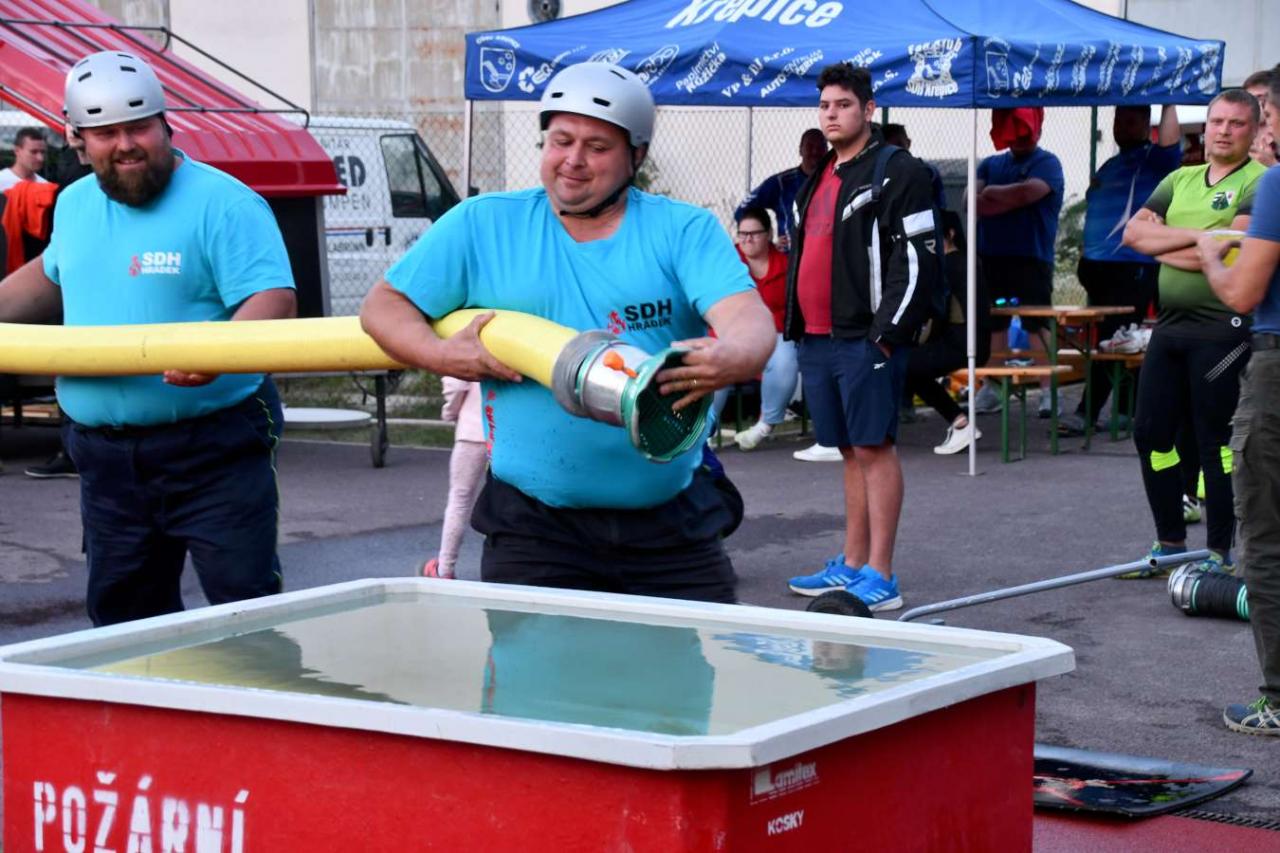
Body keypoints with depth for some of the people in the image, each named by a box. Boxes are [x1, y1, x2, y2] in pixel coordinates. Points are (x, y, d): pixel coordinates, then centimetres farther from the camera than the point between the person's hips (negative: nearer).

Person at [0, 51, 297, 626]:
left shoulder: (221, 203, -11)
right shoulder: (74, 206, 12)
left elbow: (274, 298, -20)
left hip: (212, 449, -7)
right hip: (105, 458, 7)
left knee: (246, 603, -5)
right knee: (121, 615, 12)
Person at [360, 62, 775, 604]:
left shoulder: (684, 230, 3)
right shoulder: (483, 225, 7)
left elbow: (751, 319, -13)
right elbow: (383, 305, 10)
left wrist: (730, 359, -37)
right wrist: (442, 356, -11)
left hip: (673, 521, 0)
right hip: (534, 527, 0)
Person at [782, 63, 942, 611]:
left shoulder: (899, 174, -7)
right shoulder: (819, 179, 19)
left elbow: (918, 259, -14)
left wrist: (886, 333, -19)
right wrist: (797, 325, 18)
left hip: (866, 339, -8)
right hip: (816, 338, 8)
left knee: (874, 446, -8)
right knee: (851, 451, 12)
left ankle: (880, 577, -7)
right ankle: (851, 566, 18)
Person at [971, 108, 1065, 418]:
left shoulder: (1046, 163, 1)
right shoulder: (990, 165, 16)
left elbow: (1027, 192, -17)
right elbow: (972, 203, 2)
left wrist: (992, 193, -4)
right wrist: (1013, 200, -11)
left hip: (1032, 258, -5)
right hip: (991, 256, 5)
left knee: (1038, 324, -9)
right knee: (992, 323, 9)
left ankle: (1048, 392, -11)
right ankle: (991, 389, 16)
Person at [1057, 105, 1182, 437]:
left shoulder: (1154, 160, 0)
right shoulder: (1108, 167, 23)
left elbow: (1169, 144, -24)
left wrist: (1169, 105, -18)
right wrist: (1085, 257, 20)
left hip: (1134, 267, -8)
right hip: (1099, 266, 8)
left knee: (1113, 341, -9)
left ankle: (1087, 413, -10)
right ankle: (1130, 409, 17)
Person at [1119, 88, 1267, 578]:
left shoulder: (1260, 182, -6)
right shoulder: (1179, 181, 16)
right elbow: (1134, 232, 5)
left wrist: (1162, 243, -6)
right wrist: (1194, 235, -10)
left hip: (1222, 329, -7)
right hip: (1170, 325, 7)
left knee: (1217, 442, -3)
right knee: (1151, 433, 9)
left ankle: (1219, 554, 6)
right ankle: (1171, 546, 21)